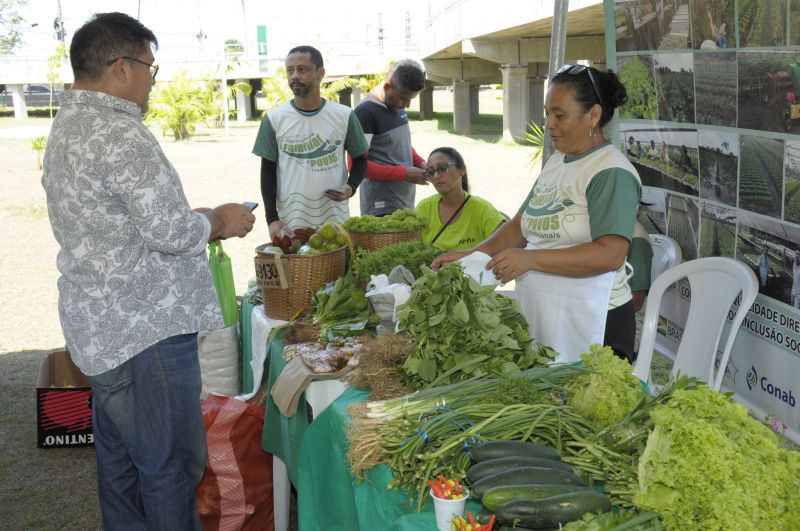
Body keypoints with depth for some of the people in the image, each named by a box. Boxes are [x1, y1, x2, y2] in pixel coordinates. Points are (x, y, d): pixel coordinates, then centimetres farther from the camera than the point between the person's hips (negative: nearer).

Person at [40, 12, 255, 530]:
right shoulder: (120, 134, -21)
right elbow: (173, 232, -22)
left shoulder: (68, 126, 13)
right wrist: (219, 221, -3)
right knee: (171, 466, 3)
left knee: (121, 459, 21)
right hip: (145, 331, -10)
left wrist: (199, 221, 14)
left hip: (102, 326, 10)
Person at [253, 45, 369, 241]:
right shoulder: (274, 119, 0)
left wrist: (351, 187, -8)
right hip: (290, 223, -1)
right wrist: (272, 219, -3)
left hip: (336, 219, 1)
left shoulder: (344, 116, 1)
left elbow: (360, 159, 12)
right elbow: (268, 171, 4)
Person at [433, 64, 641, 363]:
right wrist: (471, 255, 3)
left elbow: (610, 254, -23)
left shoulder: (611, 173, -13)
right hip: (539, 315, 7)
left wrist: (529, 259, -26)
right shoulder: (556, 162, 14)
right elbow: (522, 224, 17)